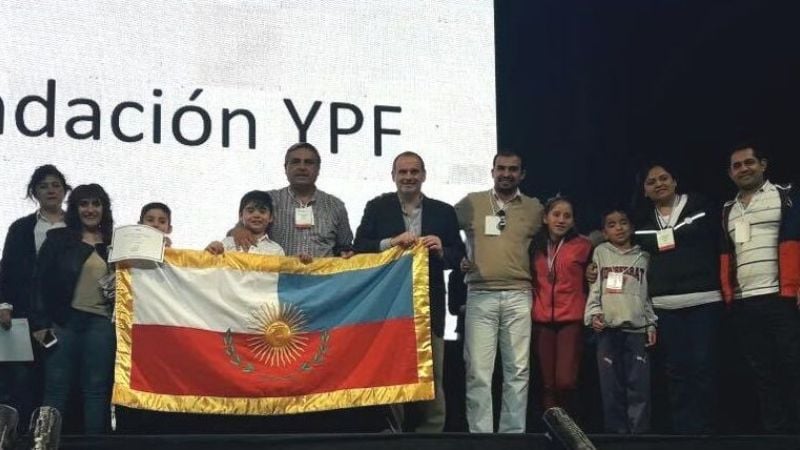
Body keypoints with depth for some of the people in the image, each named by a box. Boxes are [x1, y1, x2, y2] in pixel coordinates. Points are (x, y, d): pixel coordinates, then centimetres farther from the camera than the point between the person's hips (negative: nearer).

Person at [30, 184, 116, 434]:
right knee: (56, 387, 0)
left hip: (101, 323, 1)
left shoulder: (116, 243, 12)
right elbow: (41, 281, 3)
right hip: (63, 321, -1)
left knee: (97, 389, 0)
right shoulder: (58, 239, 8)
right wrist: (40, 322, -5)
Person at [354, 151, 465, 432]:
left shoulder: (443, 212, 9)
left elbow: (458, 257, 8)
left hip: (429, 303, 1)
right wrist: (392, 242, -16)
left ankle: (432, 430, 11)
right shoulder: (377, 208, 6)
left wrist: (440, 250, -13)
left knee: (432, 373, 4)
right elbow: (359, 248, -2)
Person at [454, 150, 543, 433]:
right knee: (478, 371, -4)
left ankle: (514, 434, 9)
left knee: (518, 370, 3)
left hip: (519, 296, 1)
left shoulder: (535, 208, 10)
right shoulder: (471, 203, 7)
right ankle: (480, 435, 0)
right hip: (480, 295, -1)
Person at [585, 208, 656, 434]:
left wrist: (651, 324, 5)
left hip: (637, 328, 0)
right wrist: (593, 313, -7)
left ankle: (640, 434, -4)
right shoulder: (600, 252, 11)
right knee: (611, 386, -1)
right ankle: (616, 433, 4)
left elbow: (649, 293, 12)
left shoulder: (642, 257, 13)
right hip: (608, 329, 0)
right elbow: (594, 288, 6)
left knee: (639, 385, -6)